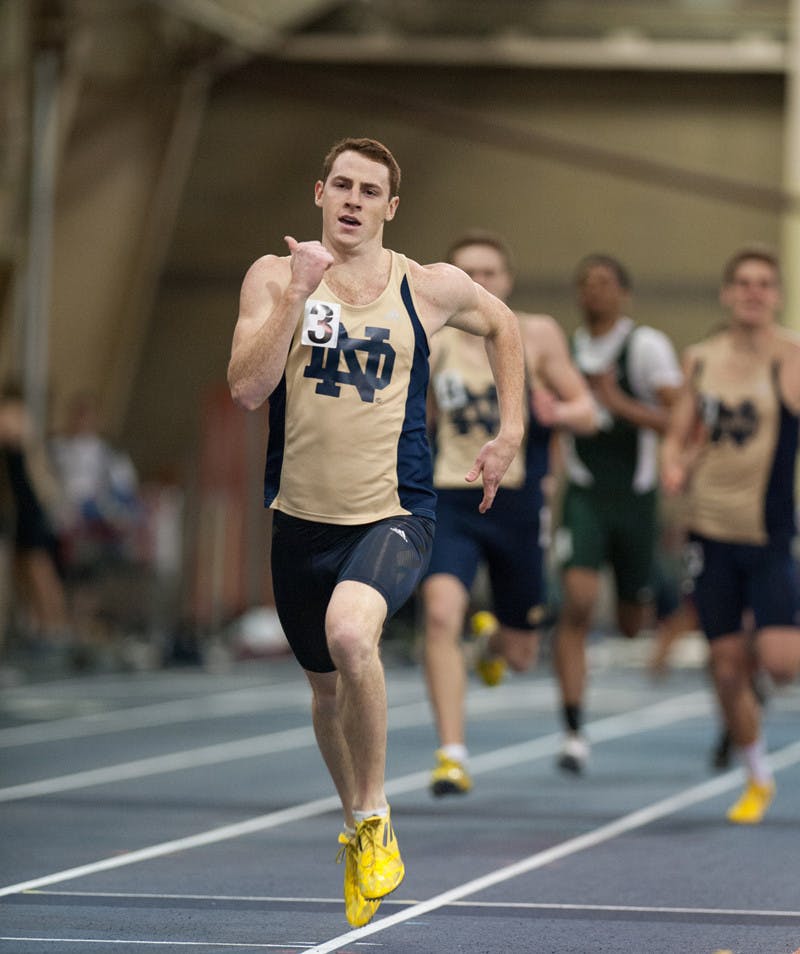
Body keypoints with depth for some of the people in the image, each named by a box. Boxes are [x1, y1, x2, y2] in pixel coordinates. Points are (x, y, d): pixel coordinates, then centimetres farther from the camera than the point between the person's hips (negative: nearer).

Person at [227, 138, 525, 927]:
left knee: (350, 633, -32)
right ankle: (356, 831, 44)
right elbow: (247, 388, -15)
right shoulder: (275, 277, -3)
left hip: (394, 515, -3)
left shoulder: (430, 288, -2)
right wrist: (297, 294, -22)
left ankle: (374, 816, -12)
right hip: (301, 520, 3)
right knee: (326, 687, 17)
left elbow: (502, 325, 19)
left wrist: (510, 433, 12)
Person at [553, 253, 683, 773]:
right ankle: (574, 733, -18)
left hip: (635, 496, -2)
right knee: (577, 603, -19)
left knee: (634, 624, 11)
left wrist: (620, 404, -22)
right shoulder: (566, 349, 7)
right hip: (583, 495, 2)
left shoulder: (647, 346, -8)